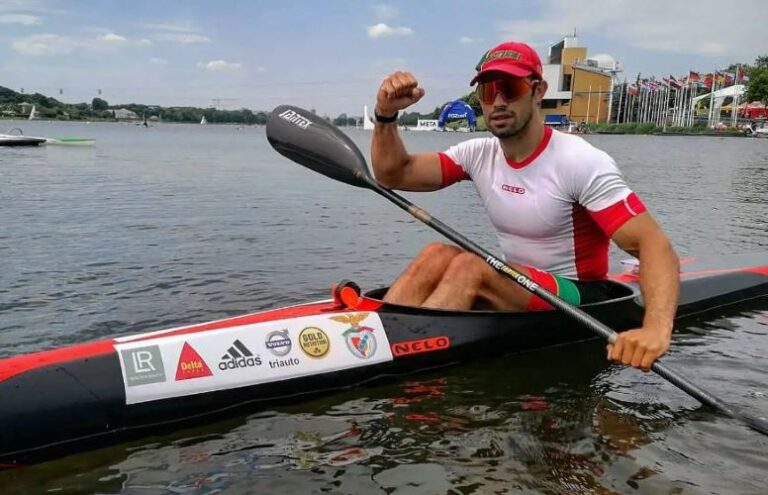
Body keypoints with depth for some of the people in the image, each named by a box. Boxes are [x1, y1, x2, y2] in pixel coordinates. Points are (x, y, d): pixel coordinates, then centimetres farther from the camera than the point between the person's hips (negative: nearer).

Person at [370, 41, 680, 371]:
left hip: (578, 299, -5)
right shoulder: (479, 155, 0)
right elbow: (394, 175, -2)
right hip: (515, 288, 6)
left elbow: (653, 245, -25)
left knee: (468, 266, -29)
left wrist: (656, 328, -42)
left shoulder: (581, 162, -17)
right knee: (438, 255, -20)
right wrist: (386, 115, -20)